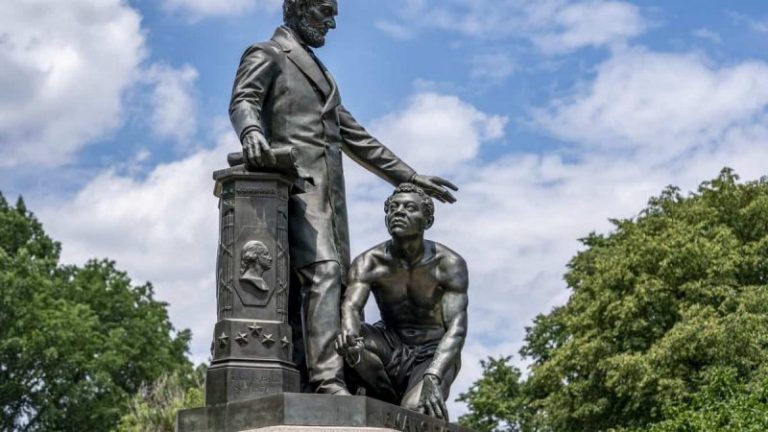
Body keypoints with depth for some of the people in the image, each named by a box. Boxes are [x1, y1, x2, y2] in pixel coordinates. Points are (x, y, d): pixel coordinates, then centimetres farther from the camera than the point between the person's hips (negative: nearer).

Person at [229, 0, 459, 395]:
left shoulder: (319, 73, 33)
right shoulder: (265, 55, 9)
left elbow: (355, 137, 32)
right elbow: (243, 100, -11)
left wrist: (409, 177, 28)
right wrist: (250, 130, -35)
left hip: (325, 189, 8)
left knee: (331, 280, -4)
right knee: (321, 271, -24)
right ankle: (327, 379, -34)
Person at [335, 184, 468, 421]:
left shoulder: (449, 263, -15)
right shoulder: (369, 263, -10)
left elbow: (456, 329, -23)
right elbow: (351, 306, -25)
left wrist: (433, 377, -41)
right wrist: (348, 333, -51)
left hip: (434, 355, -3)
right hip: (391, 349, 3)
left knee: (417, 410, -33)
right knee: (350, 339, -29)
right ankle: (392, 404, -13)